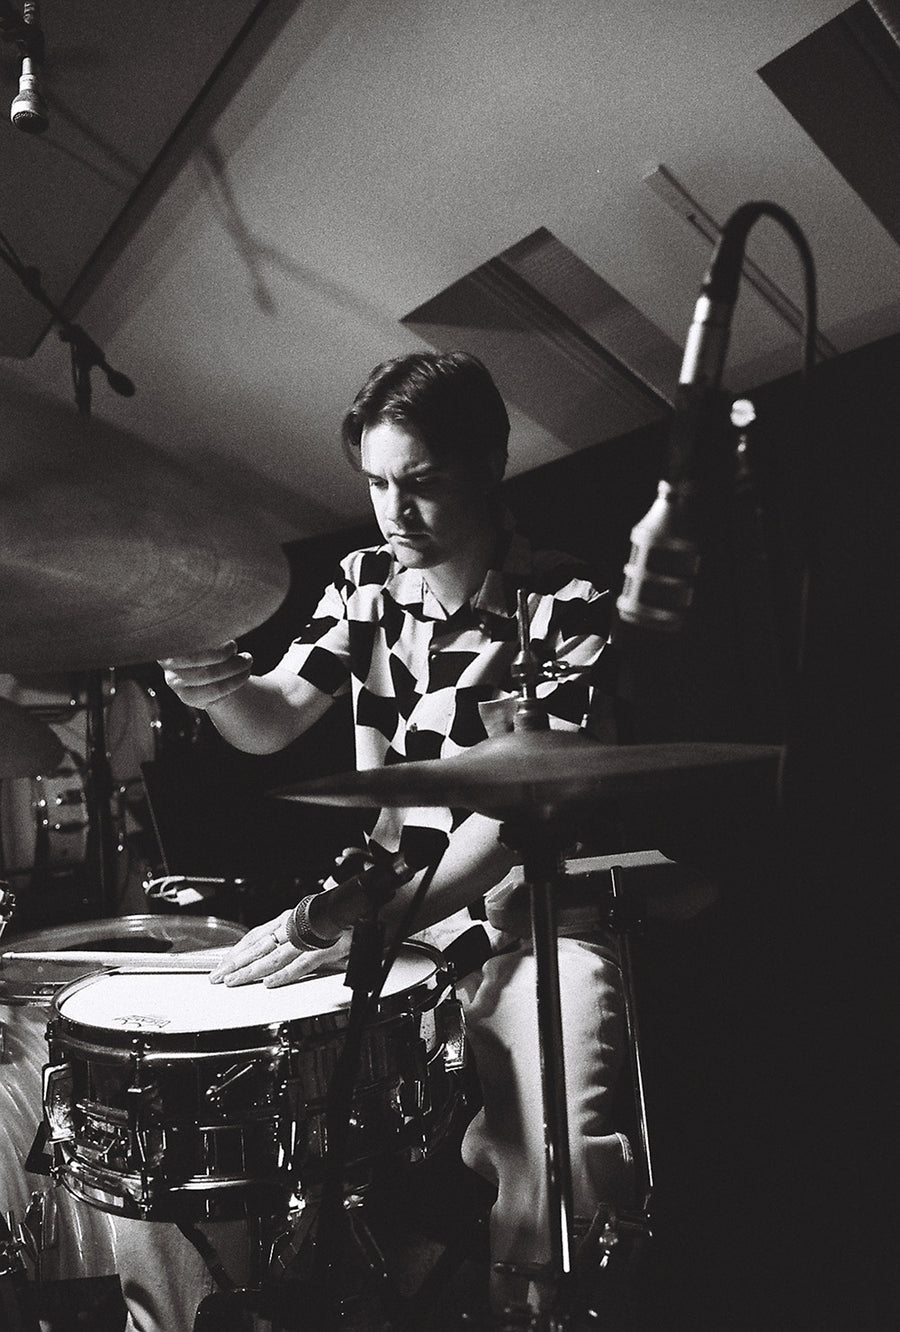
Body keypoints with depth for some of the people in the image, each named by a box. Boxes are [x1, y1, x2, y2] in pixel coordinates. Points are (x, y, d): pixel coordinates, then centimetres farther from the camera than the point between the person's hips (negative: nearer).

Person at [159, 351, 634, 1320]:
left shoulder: (567, 610, -12)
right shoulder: (364, 586, 4)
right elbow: (273, 723, -2)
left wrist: (363, 918, -30)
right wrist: (221, 687, -26)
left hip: (531, 921, -3)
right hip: (399, 921, 4)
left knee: (563, 1168, -23)